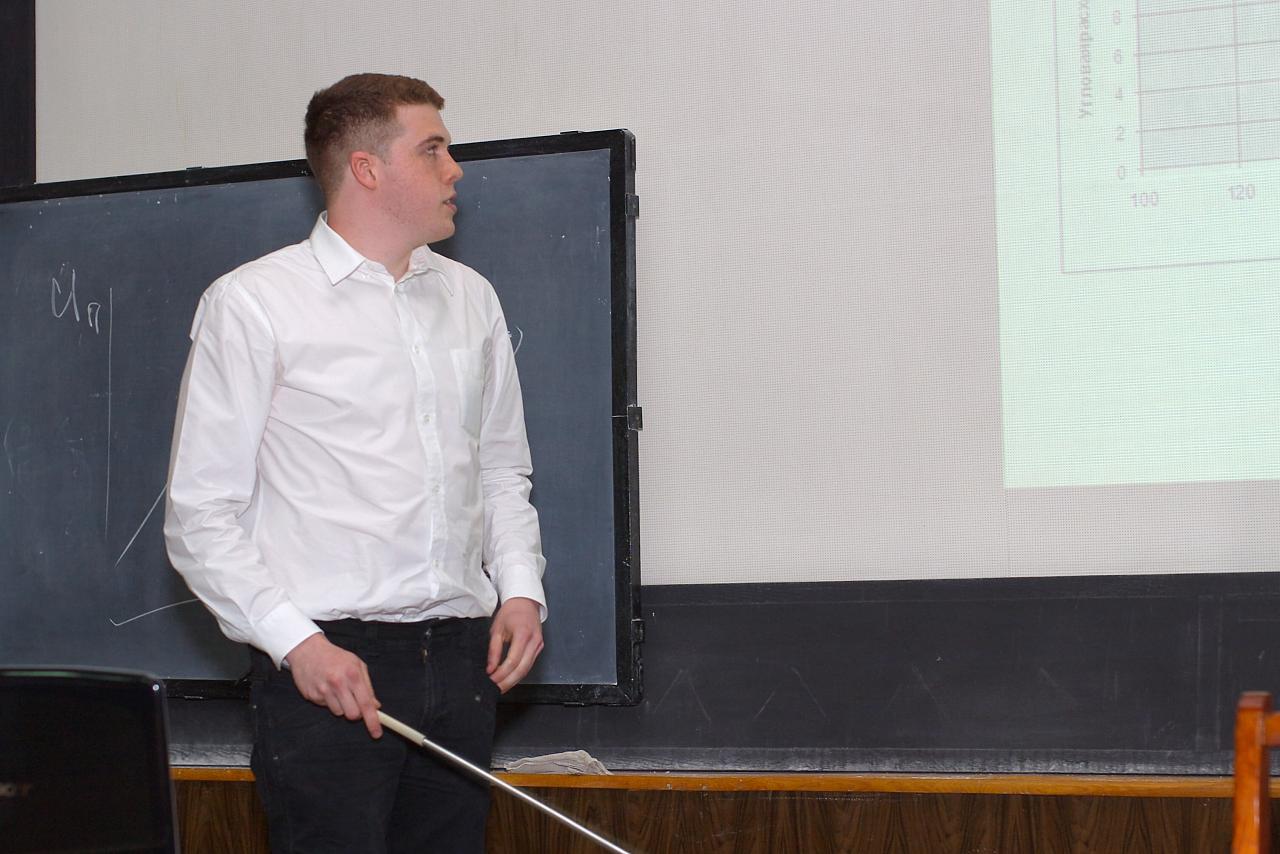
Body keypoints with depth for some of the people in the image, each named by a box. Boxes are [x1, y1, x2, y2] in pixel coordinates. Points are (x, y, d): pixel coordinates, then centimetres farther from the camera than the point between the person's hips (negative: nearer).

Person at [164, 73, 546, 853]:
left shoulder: (471, 299, 14)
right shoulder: (253, 303, -2)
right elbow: (202, 515, -4)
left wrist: (521, 586, 7)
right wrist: (295, 642, -13)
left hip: (461, 658, 5)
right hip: (328, 666, -5)